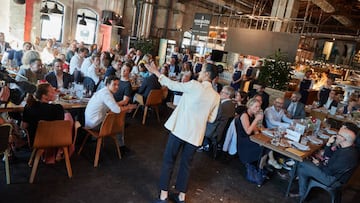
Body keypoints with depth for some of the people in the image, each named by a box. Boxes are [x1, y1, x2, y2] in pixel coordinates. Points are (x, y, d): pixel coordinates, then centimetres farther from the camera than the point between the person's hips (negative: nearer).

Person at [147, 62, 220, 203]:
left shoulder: (194, 85, -13)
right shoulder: (216, 96, 3)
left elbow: (172, 85, -5)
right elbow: (211, 118, 8)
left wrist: (156, 72, 6)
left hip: (180, 129, -4)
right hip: (195, 134, 5)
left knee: (168, 161, 9)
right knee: (186, 164, 17)